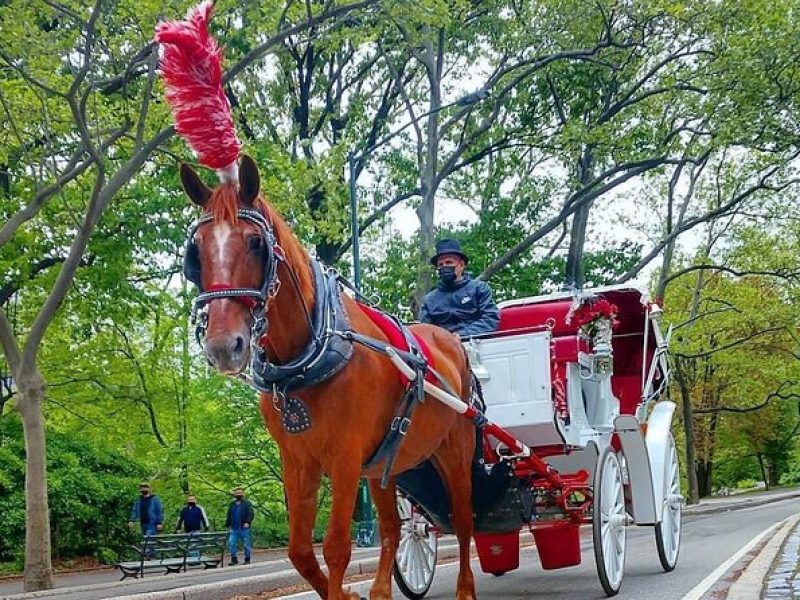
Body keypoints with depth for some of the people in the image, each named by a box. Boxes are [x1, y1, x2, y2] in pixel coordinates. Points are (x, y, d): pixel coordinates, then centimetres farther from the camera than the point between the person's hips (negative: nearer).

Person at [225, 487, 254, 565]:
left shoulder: (247, 503, -1)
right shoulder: (232, 504, 13)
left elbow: (251, 514, -10)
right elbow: (228, 516, 21)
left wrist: (248, 522, -24)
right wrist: (228, 525, 16)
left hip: (244, 528, -4)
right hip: (234, 529, 4)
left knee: (246, 545, 3)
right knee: (231, 544, -3)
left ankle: (247, 560, 14)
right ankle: (234, 559, 7)